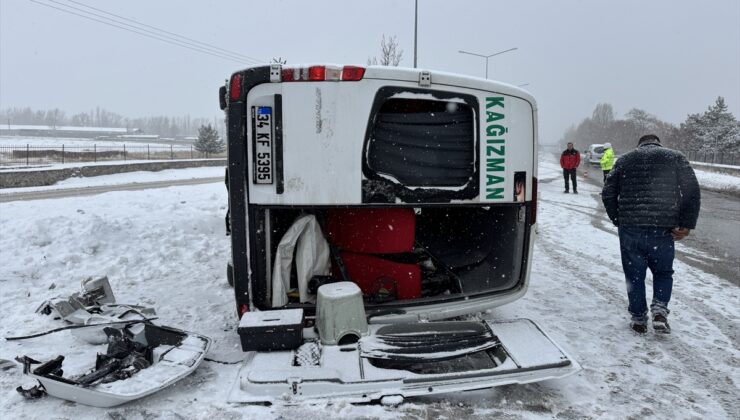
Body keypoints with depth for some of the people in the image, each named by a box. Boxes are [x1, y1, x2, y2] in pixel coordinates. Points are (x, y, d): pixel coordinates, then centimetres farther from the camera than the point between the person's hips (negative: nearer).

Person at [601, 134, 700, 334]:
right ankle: (659, 310, 1)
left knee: (634, 275, 11)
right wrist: (686, 224, 0)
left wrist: (618, 221, 12)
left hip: (630, 229, 1)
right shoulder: (675, 158, 8)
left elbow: (608, 194, 7)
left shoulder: (625, 160, 12)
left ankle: (639, 317, 16)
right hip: (663, 230, 0)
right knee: (663, 272, 18)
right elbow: (693, 192, -2)